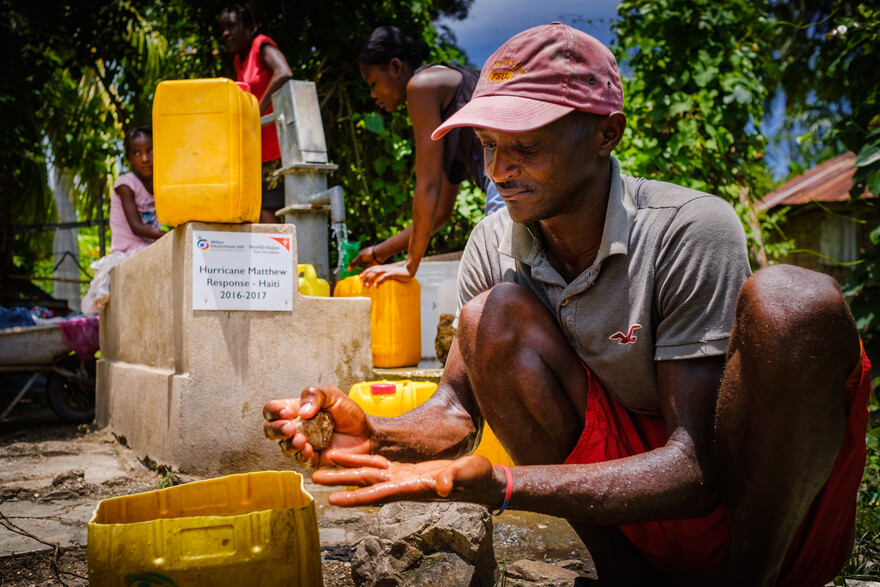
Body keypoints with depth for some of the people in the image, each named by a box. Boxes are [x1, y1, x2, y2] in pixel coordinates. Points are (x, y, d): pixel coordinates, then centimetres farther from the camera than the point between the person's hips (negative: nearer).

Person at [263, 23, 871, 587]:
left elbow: (699, 468, -27)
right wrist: (377, 436, -24)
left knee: (790, 301, -31)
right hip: (638, 530, 4)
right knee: (496, 317, -16)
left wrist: (494, 484, -38)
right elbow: (459, 407, 0)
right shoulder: (494, 245, -4)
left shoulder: (690, 230, -21)